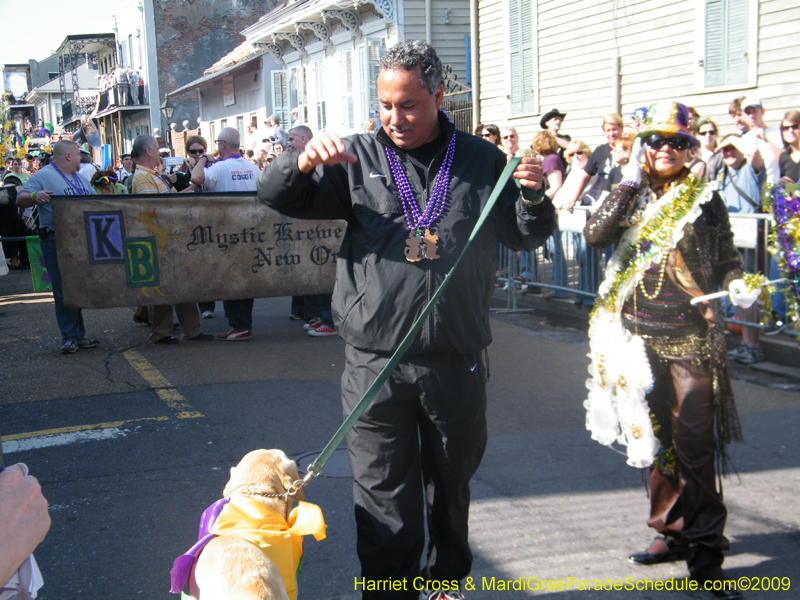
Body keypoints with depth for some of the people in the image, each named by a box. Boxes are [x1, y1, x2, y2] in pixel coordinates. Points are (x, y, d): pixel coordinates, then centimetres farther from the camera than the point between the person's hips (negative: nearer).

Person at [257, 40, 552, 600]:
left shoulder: (481, 161, 6)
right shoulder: (358, 157, 4)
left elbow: (528, 237, 10)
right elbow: (275, 196, 0)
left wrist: (535, 196, -11)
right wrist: (305, 162, -21)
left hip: (457, 363, 2)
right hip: (375, 361, -1)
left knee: (452, 485, 18)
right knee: (385, 500, 4)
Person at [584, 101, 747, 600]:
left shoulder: (705, 198, 4)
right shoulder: (632, 195, 9)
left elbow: (726, 256, 8)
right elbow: (595, 235, -7)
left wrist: (736, 285, -12)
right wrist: (629, 182, -9)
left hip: (691, 336, -3)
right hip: (641, 334, 3)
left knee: (695, 443, -7)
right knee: (655, 439, 11)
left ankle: (705, 552, 2)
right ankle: (673, 531, 26)